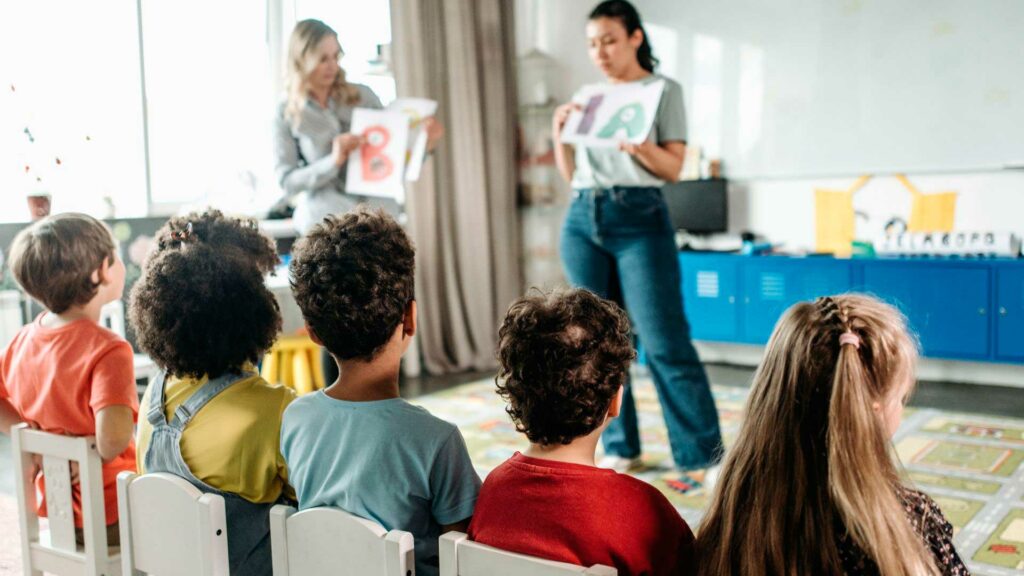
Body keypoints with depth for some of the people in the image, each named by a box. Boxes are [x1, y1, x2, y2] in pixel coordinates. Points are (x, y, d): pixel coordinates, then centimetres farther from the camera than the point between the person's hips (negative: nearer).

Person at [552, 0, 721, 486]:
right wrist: (560, 134, 0)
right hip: (582, 220, 5)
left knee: (665, 342, -9)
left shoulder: (664, 90, 4)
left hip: (639, 218, -5)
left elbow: (674, 168, -2)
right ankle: (620, 447, 17)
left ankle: (703, 456, -1)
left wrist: (642, 148, -21)